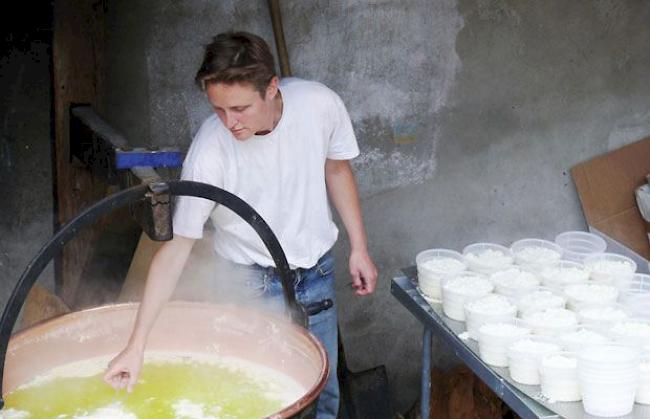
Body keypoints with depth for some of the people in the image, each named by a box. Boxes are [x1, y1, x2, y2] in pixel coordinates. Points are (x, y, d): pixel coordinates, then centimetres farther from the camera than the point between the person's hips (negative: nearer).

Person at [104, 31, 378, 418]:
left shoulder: (320, 104, -19)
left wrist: (359, 248, 5)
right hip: (251, 284, -3)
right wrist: (137, 345, -26)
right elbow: (176, 248, -23)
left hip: (317, 273, 3)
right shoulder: (210, 150, -27)